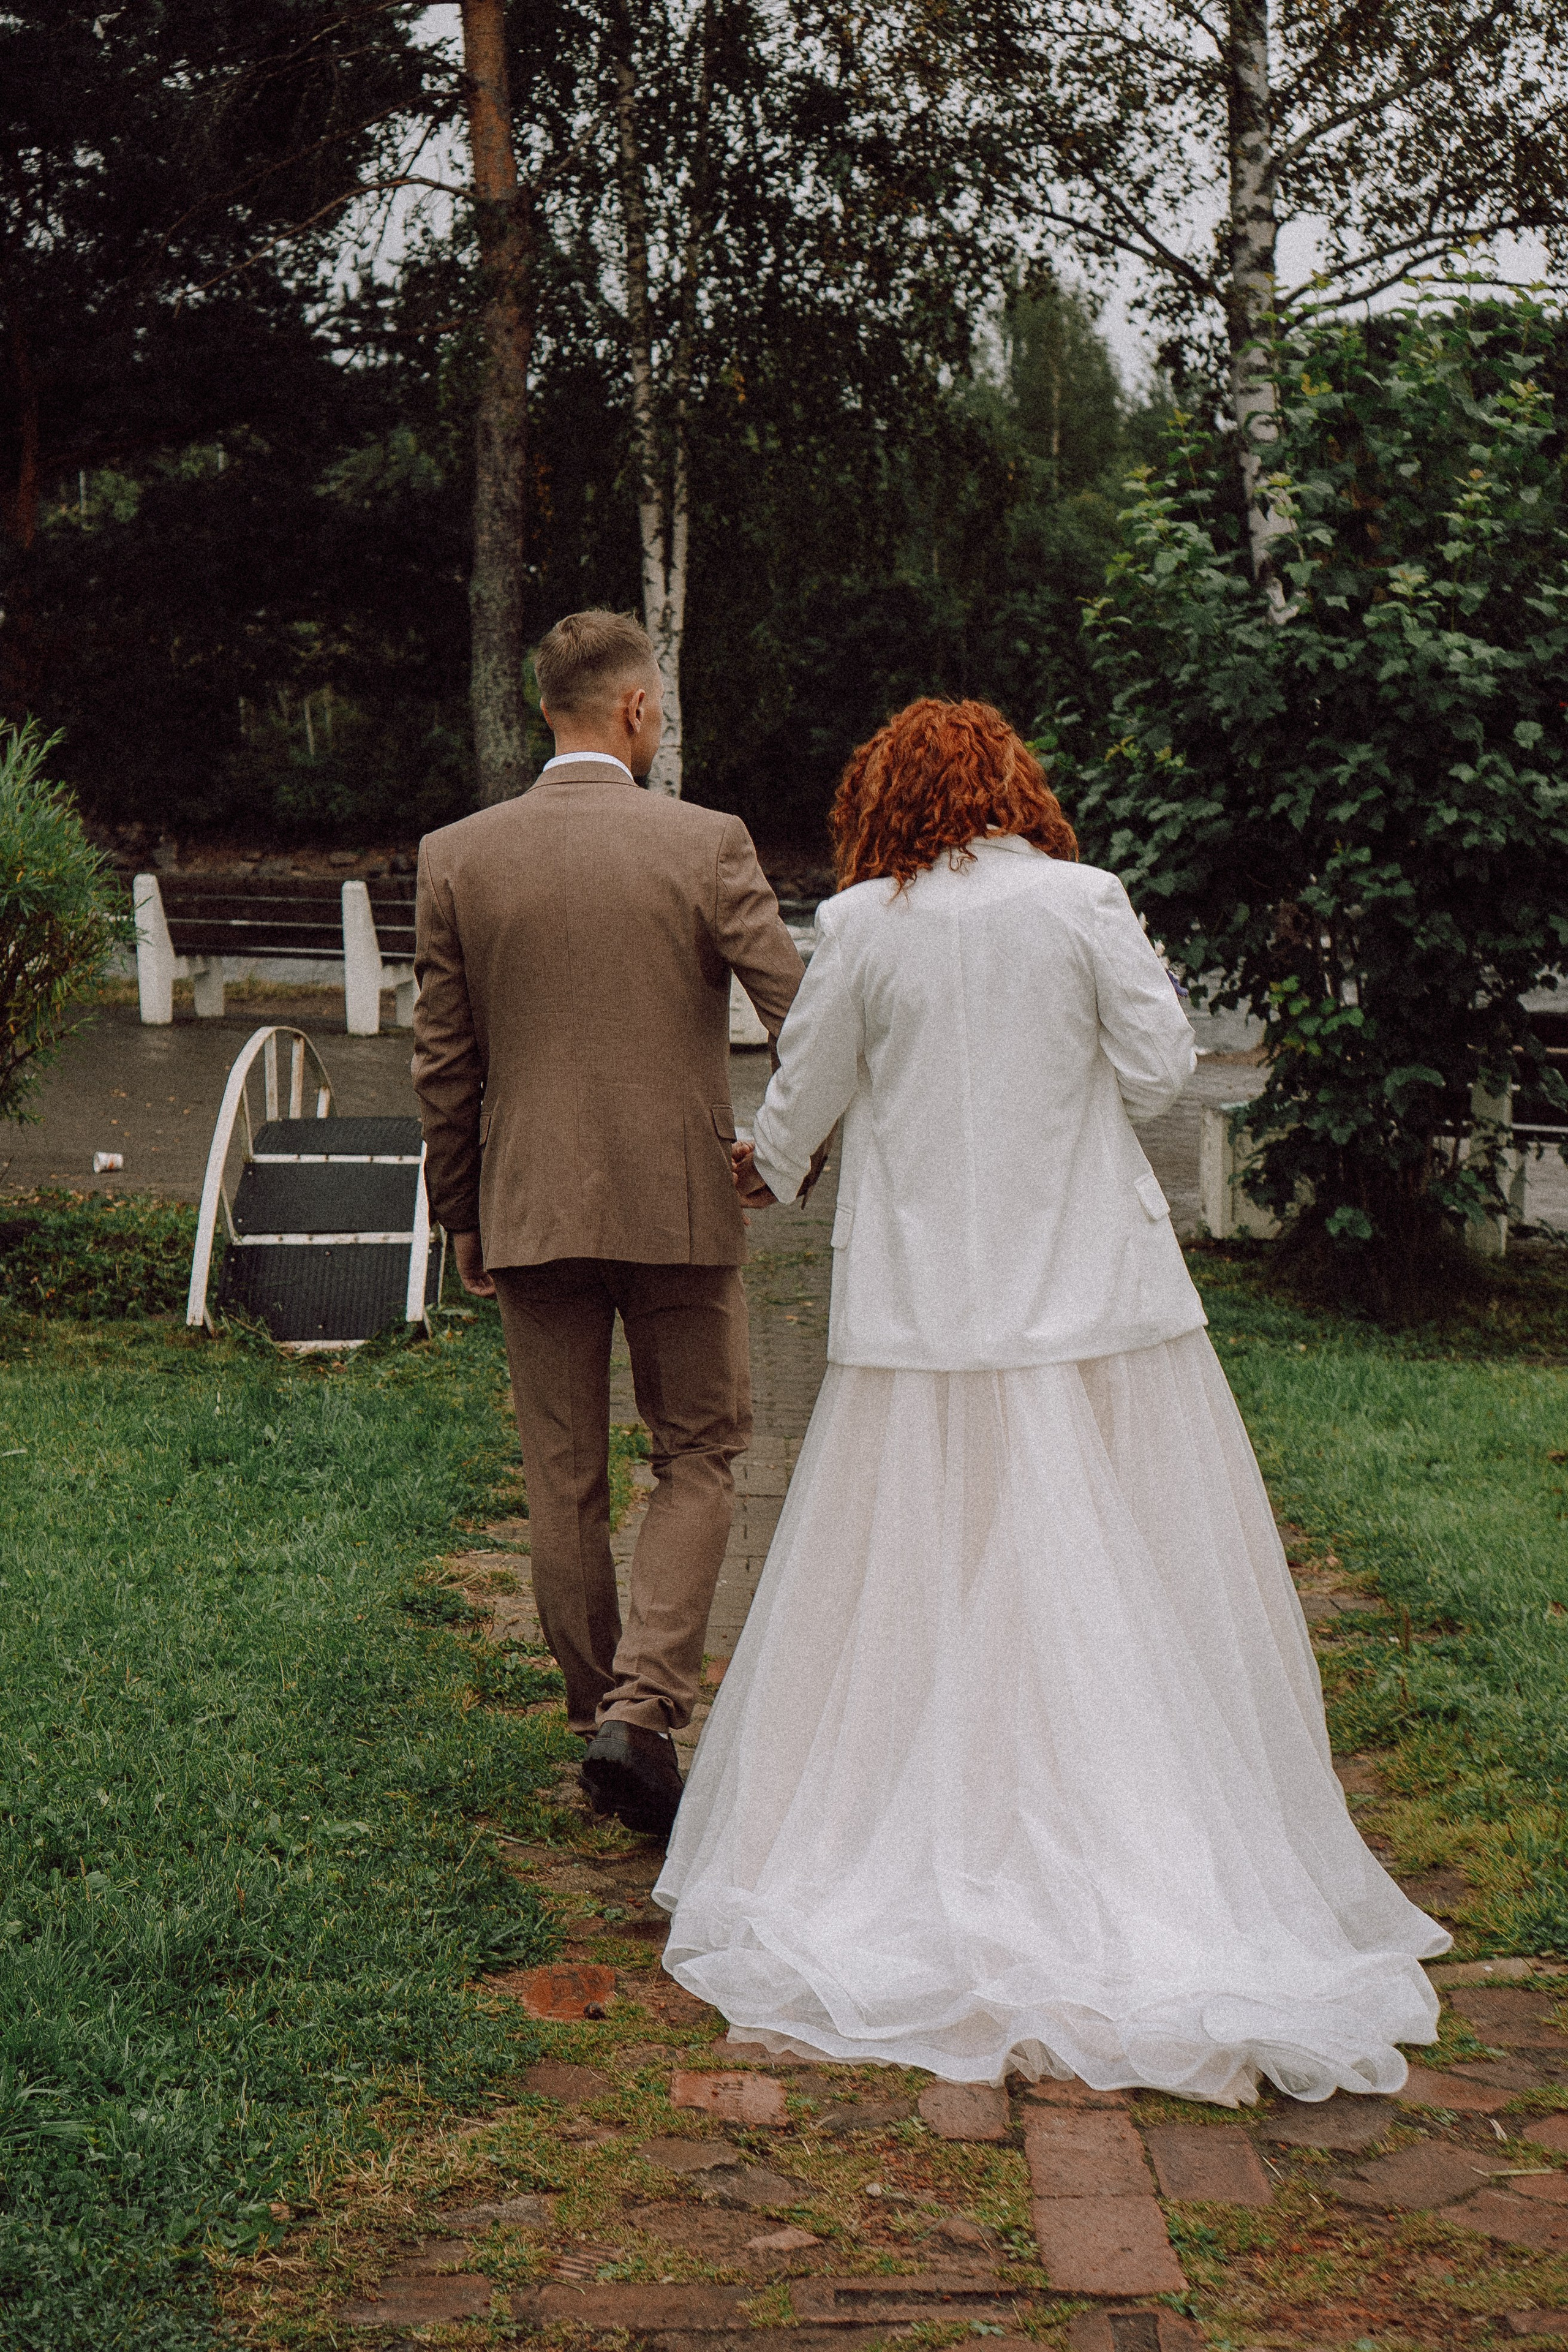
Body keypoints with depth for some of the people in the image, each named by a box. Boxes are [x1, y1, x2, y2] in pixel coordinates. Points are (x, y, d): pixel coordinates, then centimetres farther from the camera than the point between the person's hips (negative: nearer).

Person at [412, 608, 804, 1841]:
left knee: (565, 1483, 12)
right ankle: (642, 1708, -4)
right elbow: (802, 1011, -7)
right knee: (698, 1459, 10)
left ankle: (600, 1715, 23)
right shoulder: (706, 842, -7)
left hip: (531, 1209, 2)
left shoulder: (455, 857, 0)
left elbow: (444, 1060, 3)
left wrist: (461, 1215, 13)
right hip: (681, 1201, -2)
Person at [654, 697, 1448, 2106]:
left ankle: (940, 1868, 12)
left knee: (928, 1596, 8)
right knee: (1126, 1599, 6)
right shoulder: (1083, 902, -4)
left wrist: (767, 1173, 28)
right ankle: (1166, 1867, 9)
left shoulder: (864, 924, -2)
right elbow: (1159, 1073, -3)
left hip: (928, 1309, 0)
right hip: (1096, 1300, 0)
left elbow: (804, 1094, 8)